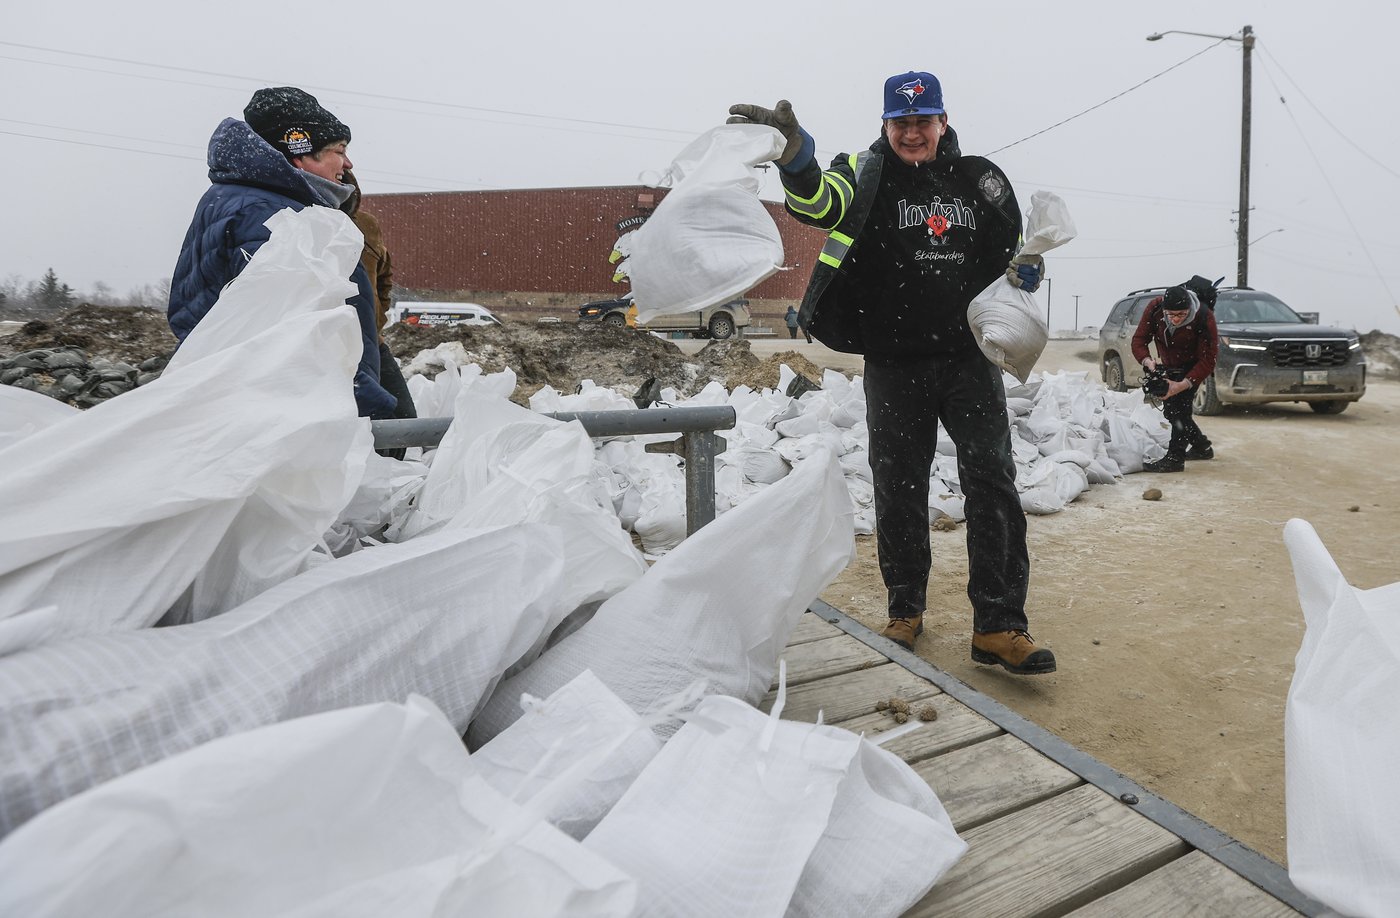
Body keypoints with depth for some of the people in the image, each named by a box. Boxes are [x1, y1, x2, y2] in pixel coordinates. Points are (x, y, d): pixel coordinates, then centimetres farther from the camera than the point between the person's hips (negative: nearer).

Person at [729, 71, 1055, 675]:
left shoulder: (979, 179, 9)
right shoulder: (869, 173, 0)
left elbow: (1010, 249, 23)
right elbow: (821, 200, -24)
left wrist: (1024, 270, -1)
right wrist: (794, 155, -45)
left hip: (969, 359, 2)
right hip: (894, 365, -1)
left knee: (993, 483, -5)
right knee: (899, 490, 6)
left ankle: (998, 626, 2)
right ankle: (906, 610, 24)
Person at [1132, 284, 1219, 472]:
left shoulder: (1204, 318, -34)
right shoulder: (1154, 309, -25)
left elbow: (1207, 360, -33)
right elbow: (1139, 339, -18)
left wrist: (1183, 384, -45)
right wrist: (1147, 361, -38)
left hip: (1194, 366, -6)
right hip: (1168, 365, 6)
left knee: (1179, 407, -21)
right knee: (1171, 409, 14)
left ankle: (1175, 458, -19)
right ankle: (1202, 447, 34)